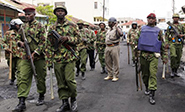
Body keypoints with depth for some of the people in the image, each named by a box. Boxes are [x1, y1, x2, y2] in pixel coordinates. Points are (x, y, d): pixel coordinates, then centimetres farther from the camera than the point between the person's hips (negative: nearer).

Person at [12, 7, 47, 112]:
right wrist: (20, 42, -1)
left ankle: (41, 96, 29)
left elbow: (43, 42, -9)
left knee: (40, 78, 8)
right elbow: (19, 39, 23)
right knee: (23, 78, -5)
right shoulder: (23, 27, 12)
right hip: (26, 57, 4)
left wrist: (35, 53, -18)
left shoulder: (40, 26, -3)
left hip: (38, 56, -4)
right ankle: (22, 102, -3)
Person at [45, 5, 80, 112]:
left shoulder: (72, 25, 5)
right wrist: (49, 61, 7)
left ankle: (73, 99, 16)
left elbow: (78, 39, 2)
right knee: (61, 82, 6)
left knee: (69, 79, -9)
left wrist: (67, 38, -16)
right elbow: (49, 45, 11)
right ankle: (65, 103, 17)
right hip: (57, 59, 3)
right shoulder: (52, 28, 11)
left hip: (70, 57, -3)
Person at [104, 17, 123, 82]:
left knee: (115, 62, 0)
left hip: (114, 47, -8)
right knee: (108, 62, 12)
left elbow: (121, 34, -32)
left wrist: (116, 27, -28)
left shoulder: (116, 29, -9)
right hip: (107, 47, 8)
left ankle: (115, 76, 10)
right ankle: (110, 75, 24)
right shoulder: (108, 30, 17)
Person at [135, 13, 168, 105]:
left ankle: (151, 95, -7)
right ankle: (147, 87, 34)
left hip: (154, 56, -2)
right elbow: (136, 41, 14)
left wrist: (164, 57, 5)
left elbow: (163, 45, 9)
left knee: (153, 74, -10)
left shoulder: (158, 31, 7)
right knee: (144, 73, 11)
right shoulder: (142, 29, 11)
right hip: (143, 55, 2)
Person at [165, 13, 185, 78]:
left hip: (179, 44, 3)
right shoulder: (170, 26, 8)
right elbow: (166, 35, 11)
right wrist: (167, 43, 1)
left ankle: (175, 71, 18)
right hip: (172, 43, -3)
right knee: (173, 56, -22)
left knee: (178, 58, 6)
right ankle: (172, 71, -10)